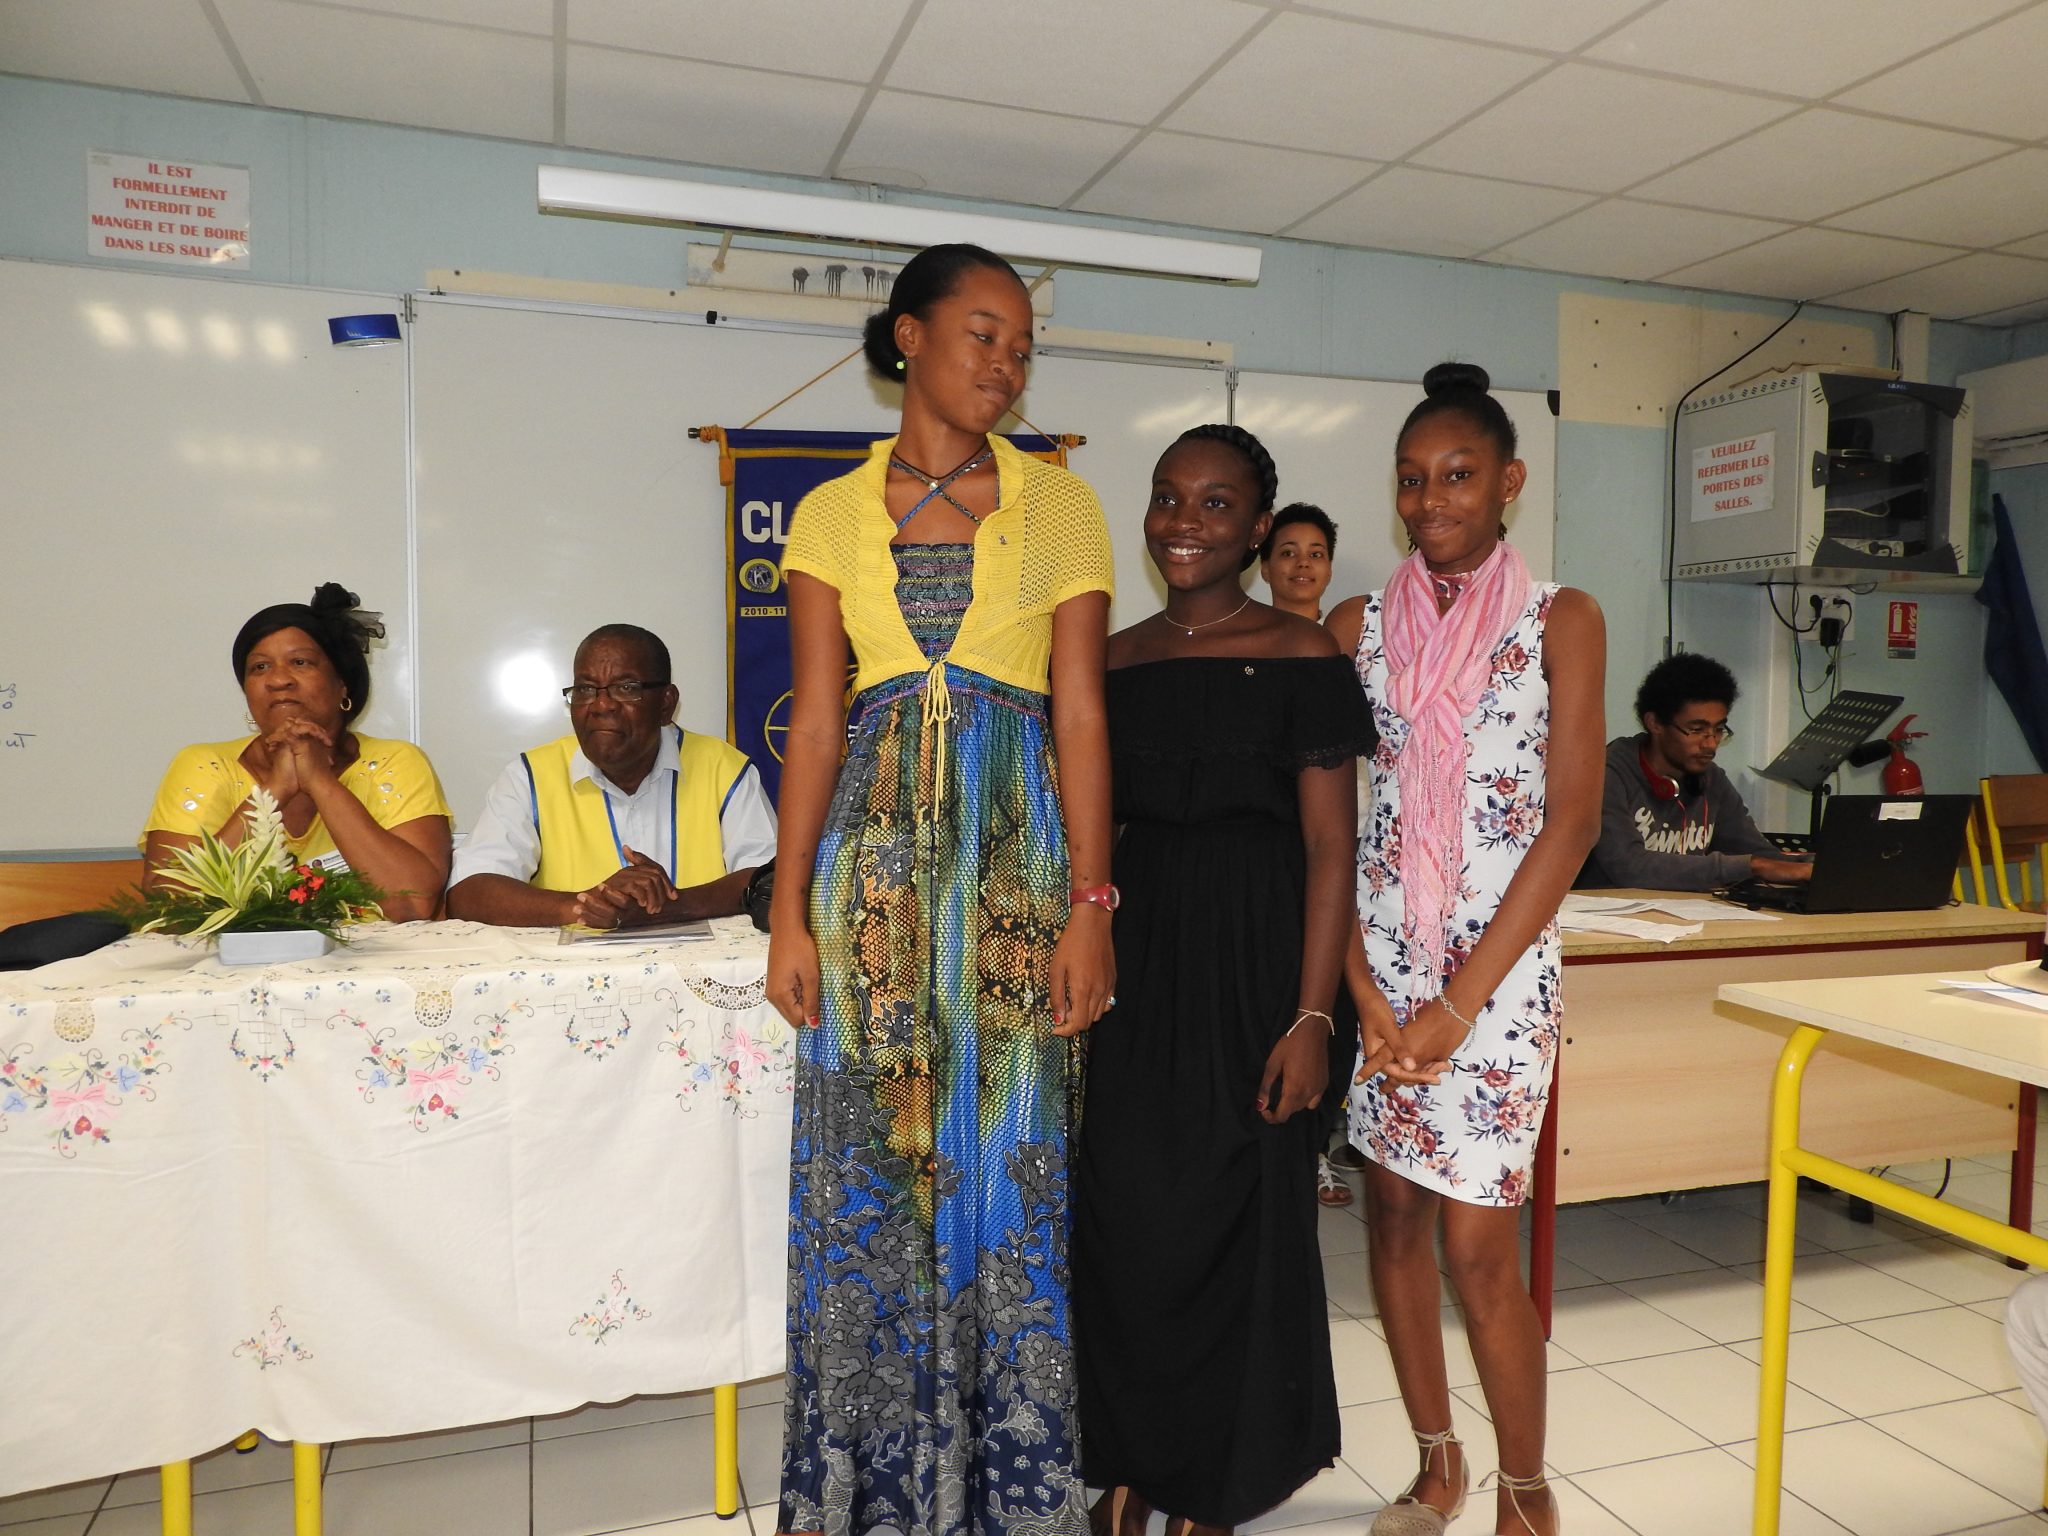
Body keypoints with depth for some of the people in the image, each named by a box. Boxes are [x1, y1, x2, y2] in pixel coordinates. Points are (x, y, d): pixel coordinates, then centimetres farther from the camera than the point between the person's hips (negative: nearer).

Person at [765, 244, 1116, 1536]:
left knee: (1008, 1165, 4)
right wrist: (789, 913, -3)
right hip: (874, 859, 1)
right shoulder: (833, 515, 9)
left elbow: (1080, 715, 0)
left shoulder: (1060, 507, 6)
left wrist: (1090, 908, -7)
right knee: (869, 1169, 7)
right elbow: (816, 721, 4)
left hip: (1016, 855, -1)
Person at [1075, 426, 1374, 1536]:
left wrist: (1312, 1015, -14)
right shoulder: (1113, 661, 8)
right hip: (1136, 951, 4)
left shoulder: (1302, 657, -6)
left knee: (1230, 1217, 6)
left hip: (1252, 960, -4)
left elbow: (1330, 848, -8)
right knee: (1120, 1210, 8)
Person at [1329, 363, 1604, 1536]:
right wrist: (1361, 986, -7)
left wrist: (1460, 1001, -13)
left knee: (1478, 1244, -2)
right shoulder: (1359, 627, 5)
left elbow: (1572, 818, -8)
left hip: (1498, 964, -3)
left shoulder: (1561, 622, -1)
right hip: (1376, 959, 3)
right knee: (1395, 1214, 11)